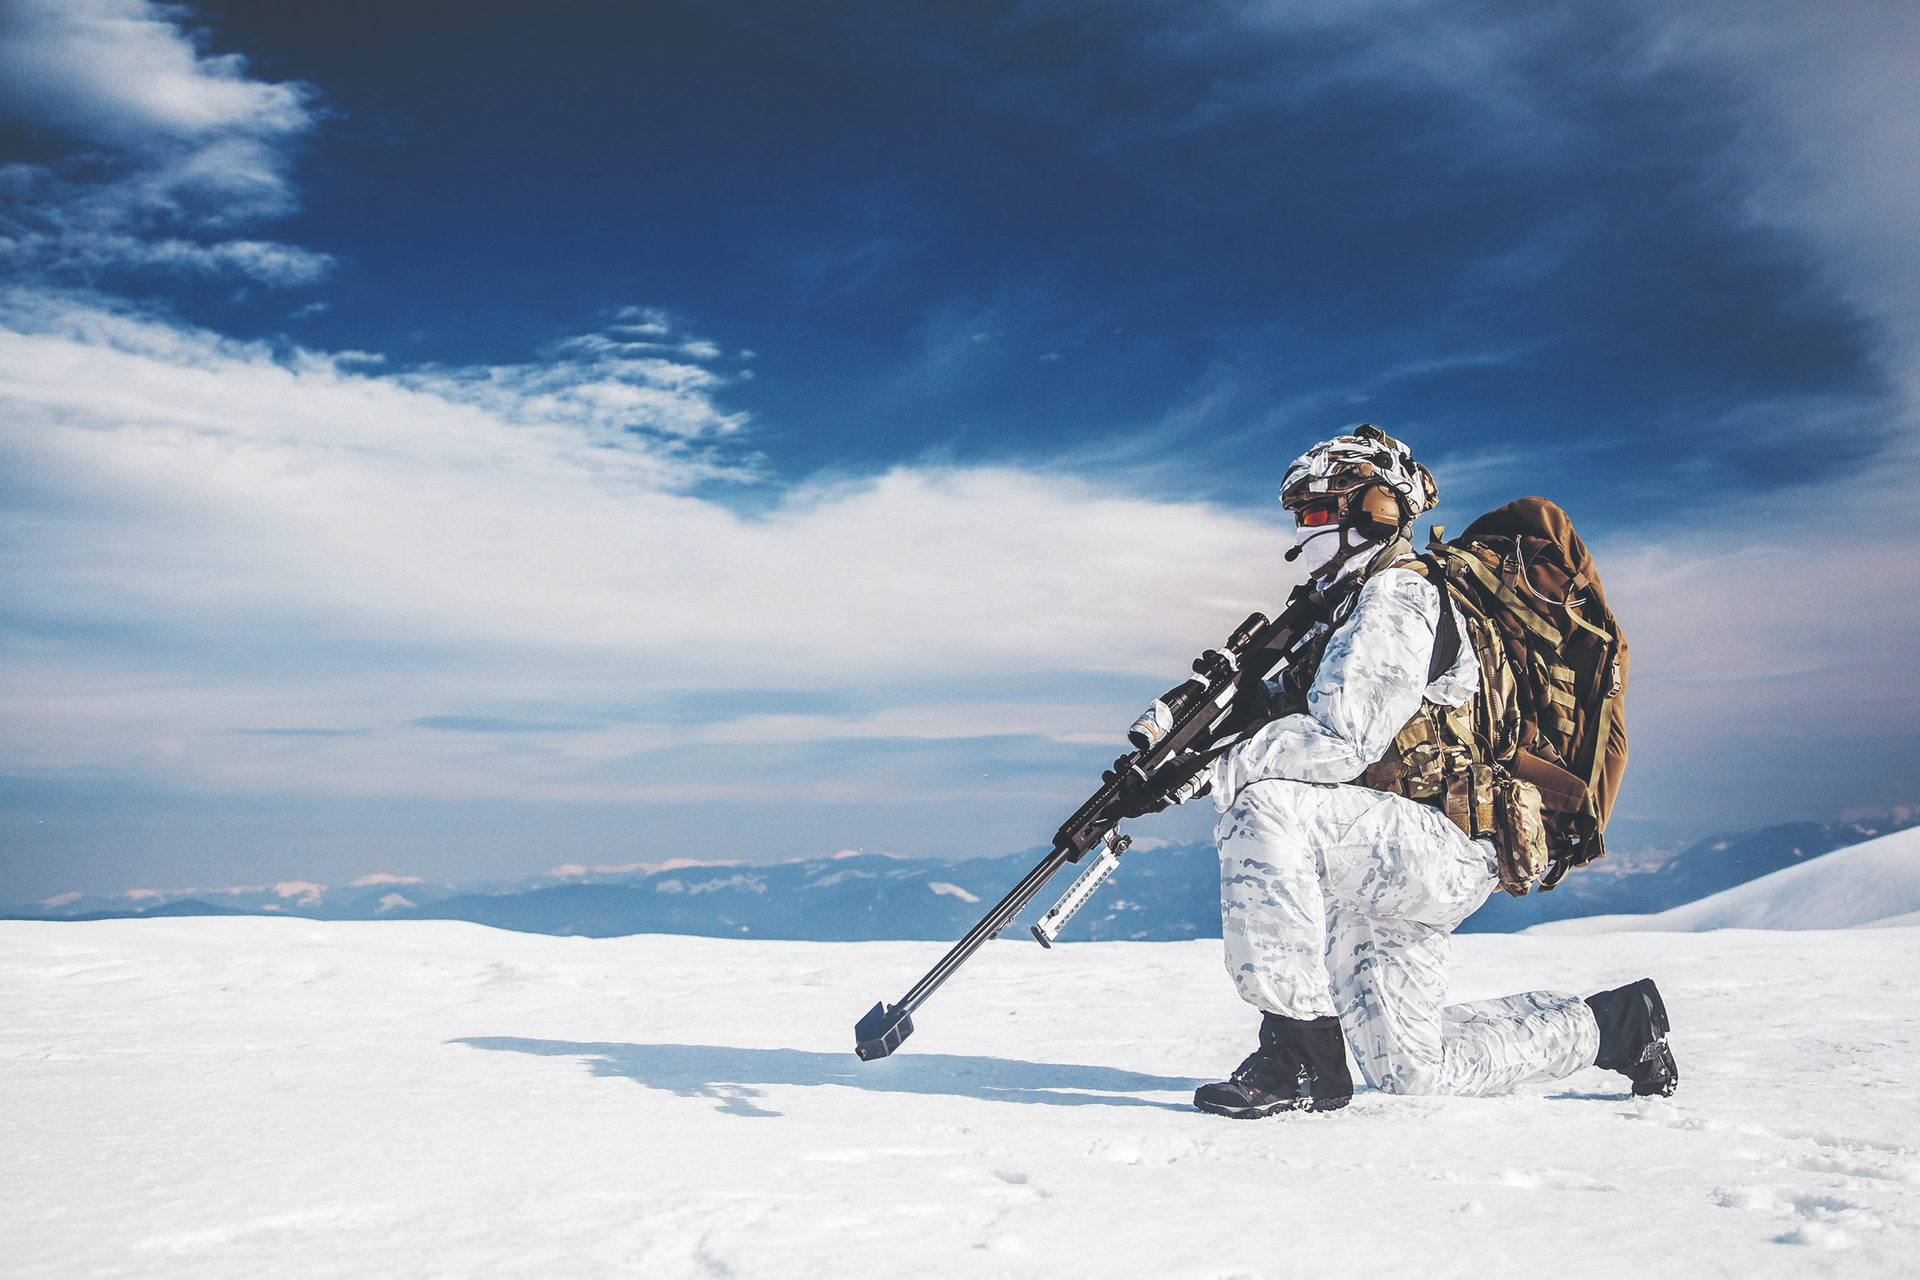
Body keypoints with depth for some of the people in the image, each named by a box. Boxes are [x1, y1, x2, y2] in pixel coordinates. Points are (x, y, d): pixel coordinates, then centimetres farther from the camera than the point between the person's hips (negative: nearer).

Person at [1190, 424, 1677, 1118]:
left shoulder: (1397, 594, -11)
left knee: (1263, 800, -30)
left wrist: (1212, 769, -24)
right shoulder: (1354, 603, 21)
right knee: (1412, 1072, 13)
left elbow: (1345, 738, -25)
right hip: (1396, 863, 10)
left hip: (1444, 846, -10)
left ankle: (1301, 1054, -26)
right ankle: (1618, 1022, 30)